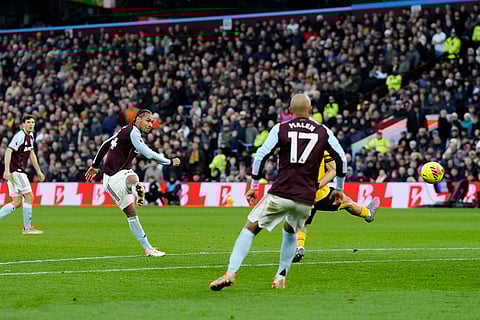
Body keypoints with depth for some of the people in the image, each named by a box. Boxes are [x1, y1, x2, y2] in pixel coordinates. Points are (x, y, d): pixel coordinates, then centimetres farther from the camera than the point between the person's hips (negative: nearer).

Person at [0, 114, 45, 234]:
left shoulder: (30, 136, 15)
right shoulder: (20, 136, -15)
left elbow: (31, 154, 24)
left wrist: (39, 171, 23)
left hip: (19, 171, 9)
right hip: (15, 171, -9)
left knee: (17, 202, 5)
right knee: (29, 196, -7)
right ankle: (27, 228, -2)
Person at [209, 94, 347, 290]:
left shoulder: (281, 129, 4)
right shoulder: (323, 132, 9)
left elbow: (261, 156, -2)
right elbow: (341, 159, 13)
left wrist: (254, 185, 7)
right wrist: (339, 189, 26)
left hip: (280, 194, -3)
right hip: (306, 199, 3)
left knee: (250, 229, 4)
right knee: (290, 232, 29)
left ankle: (230, 273, -9)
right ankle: (281, 277, 21)